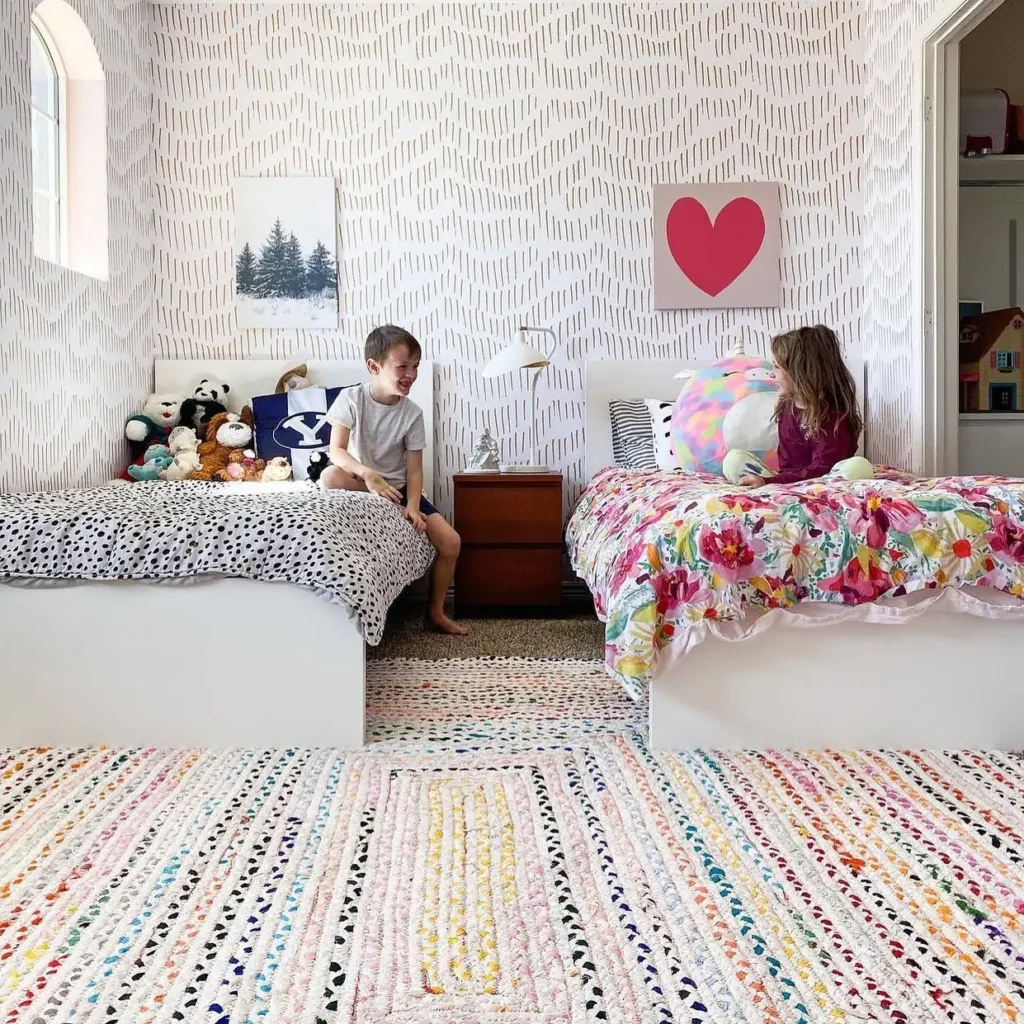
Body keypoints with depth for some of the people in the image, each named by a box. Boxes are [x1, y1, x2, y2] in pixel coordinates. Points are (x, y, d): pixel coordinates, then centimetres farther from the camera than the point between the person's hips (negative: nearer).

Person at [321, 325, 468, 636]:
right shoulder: (351, 398, -12)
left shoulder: (412, 413, -7)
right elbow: (337, 450, -20)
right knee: (329, 477, -38)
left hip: (399, 486, 2)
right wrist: (367, 474, -38)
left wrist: (412, 506, -25)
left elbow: (414, 468, -8)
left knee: (450, 541, -13)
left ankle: (435, 612, 5)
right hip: (361, 479, -2)